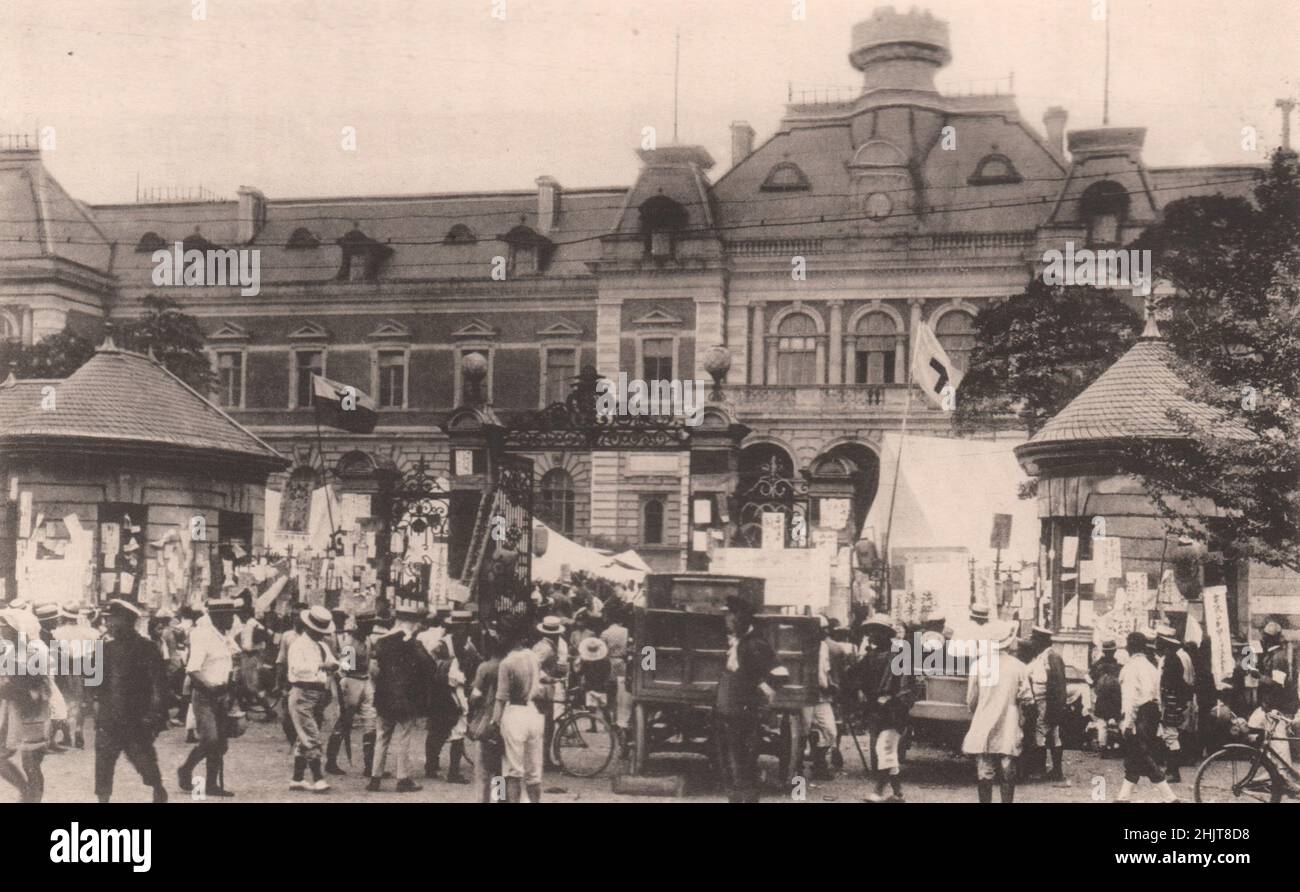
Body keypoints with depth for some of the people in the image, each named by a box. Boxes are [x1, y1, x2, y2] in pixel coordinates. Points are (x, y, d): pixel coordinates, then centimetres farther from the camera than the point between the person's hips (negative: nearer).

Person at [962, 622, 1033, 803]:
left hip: (982, 731, 1)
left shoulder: (979, 664, -3)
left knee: (984, 774, 6)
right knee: (1007, 774, 8)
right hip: (1008, 732, -1)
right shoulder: (1018, 666, -7)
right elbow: (1026, 699, -6)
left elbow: (970, 700, -1)